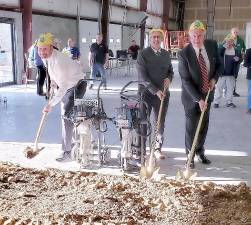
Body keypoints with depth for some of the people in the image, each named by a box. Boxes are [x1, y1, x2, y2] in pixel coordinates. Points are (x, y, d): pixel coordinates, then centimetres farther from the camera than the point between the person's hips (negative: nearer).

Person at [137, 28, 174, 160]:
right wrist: (155, 91, -20)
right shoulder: (143, 54, -6)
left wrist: (169, 78, -4)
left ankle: (157, 149, 24)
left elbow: (170, 71, 20)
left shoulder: (166, 54, 9)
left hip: (163, 93, 4)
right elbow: (142, 77, -13)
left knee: (160, 123, 11)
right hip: (146, 93, -4)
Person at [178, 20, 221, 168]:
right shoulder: (184, 54, -20)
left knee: (204, 125, 15)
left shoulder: (212, 45, -6)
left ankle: (200, 151, 35)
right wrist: (199, 99, -25)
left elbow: (218, 64, 9)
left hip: (207, 94, 5)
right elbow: (186, 81, -20)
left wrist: (214, 78, -10)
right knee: (191, 127, 4)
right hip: (192, 97, -4)